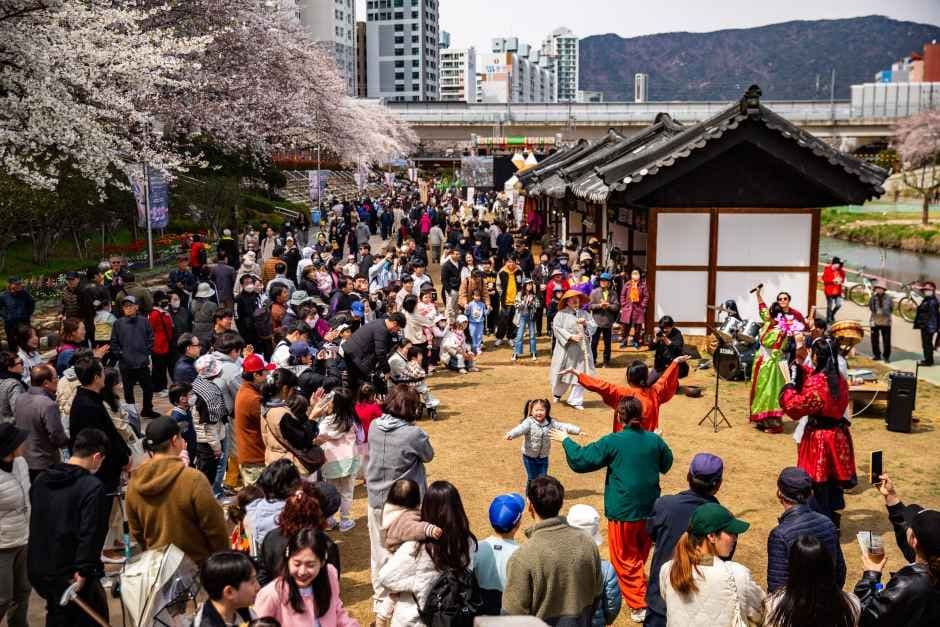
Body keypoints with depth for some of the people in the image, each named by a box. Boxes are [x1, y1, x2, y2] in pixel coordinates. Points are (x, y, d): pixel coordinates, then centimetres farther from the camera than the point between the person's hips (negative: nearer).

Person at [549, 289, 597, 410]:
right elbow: (557, 328, -12)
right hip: (566, 349, -3)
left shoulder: (584, 314, 9)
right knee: (563, 373, 10)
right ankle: (557, 393, 38)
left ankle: (575, 400, 8)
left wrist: (586, 323, -14)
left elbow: (594, 326, 6)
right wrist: (571, 336, -20)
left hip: (581, 349, 3)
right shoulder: (561, 314, -3)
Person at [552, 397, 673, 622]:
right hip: (650, 510, 5)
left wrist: (566, 440, 1)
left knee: (625, 560, 8)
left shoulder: (612, 442, -17)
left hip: (623, 512, -5)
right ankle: (643, 595, 39)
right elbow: (666, 465, 16)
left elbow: (581, 461, -13)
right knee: (641, 555, 24)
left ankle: (639, 606, 6)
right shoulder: (655, 440, -3)